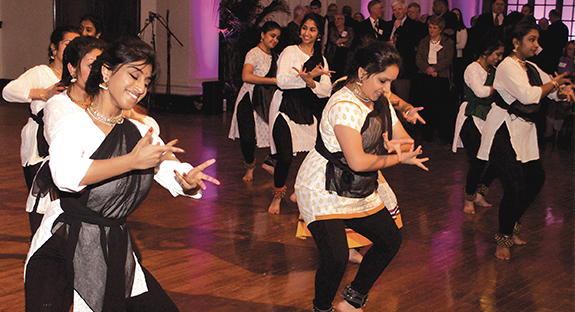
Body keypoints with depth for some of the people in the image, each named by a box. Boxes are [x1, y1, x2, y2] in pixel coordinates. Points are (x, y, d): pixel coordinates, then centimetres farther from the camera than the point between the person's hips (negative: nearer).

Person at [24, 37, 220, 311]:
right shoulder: (73, 126, -10)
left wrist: (189, 181, -27)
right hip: (61, 250, -5)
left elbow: (173, 174, -3)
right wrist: (134, 160, -32)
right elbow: (66, 175, -31)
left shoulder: (141, 132, 10)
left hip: (116, 254, 6)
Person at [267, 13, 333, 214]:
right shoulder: (290, 52, 2)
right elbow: (282, 81, -12)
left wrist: (309, 81, -19)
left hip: (309, 111, 5)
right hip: (286, 108, -4)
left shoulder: (321, 60, 16)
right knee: (285, 157, -13)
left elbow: (326, 90, 2)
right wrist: (310, 76, -21)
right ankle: (278, 195, 12)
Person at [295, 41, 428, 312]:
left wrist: (394, 144, -18)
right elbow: (357, 161, -32)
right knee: (336, 259, -19)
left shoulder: (381, 103, 5)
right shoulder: (345, 105, -24)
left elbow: (407, 143, 6)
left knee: (391, 241, 11)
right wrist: (397, 158, -20)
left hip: (360, 192, 9)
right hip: (323, 191, -9)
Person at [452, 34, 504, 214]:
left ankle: (478, 194, 19)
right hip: (472, 121, -8)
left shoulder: (493, 71, 14)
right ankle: (468, 199, 14)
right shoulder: (473, 69, -11)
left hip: (488, 120, 8)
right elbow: (480, 91, -27)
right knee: (478, 163, -9)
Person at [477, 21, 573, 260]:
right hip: (504, 131, -9)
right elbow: (528, 95, -24)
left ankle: (512, 225, 28)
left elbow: (553, 89, 19)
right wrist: (553, 84, -9)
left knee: (536, 178, 9)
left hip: (524, 131, 9)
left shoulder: (531, 68, 14)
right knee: (515, 187, -12)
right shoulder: (508, 67, -13)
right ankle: (504, 237, 8)